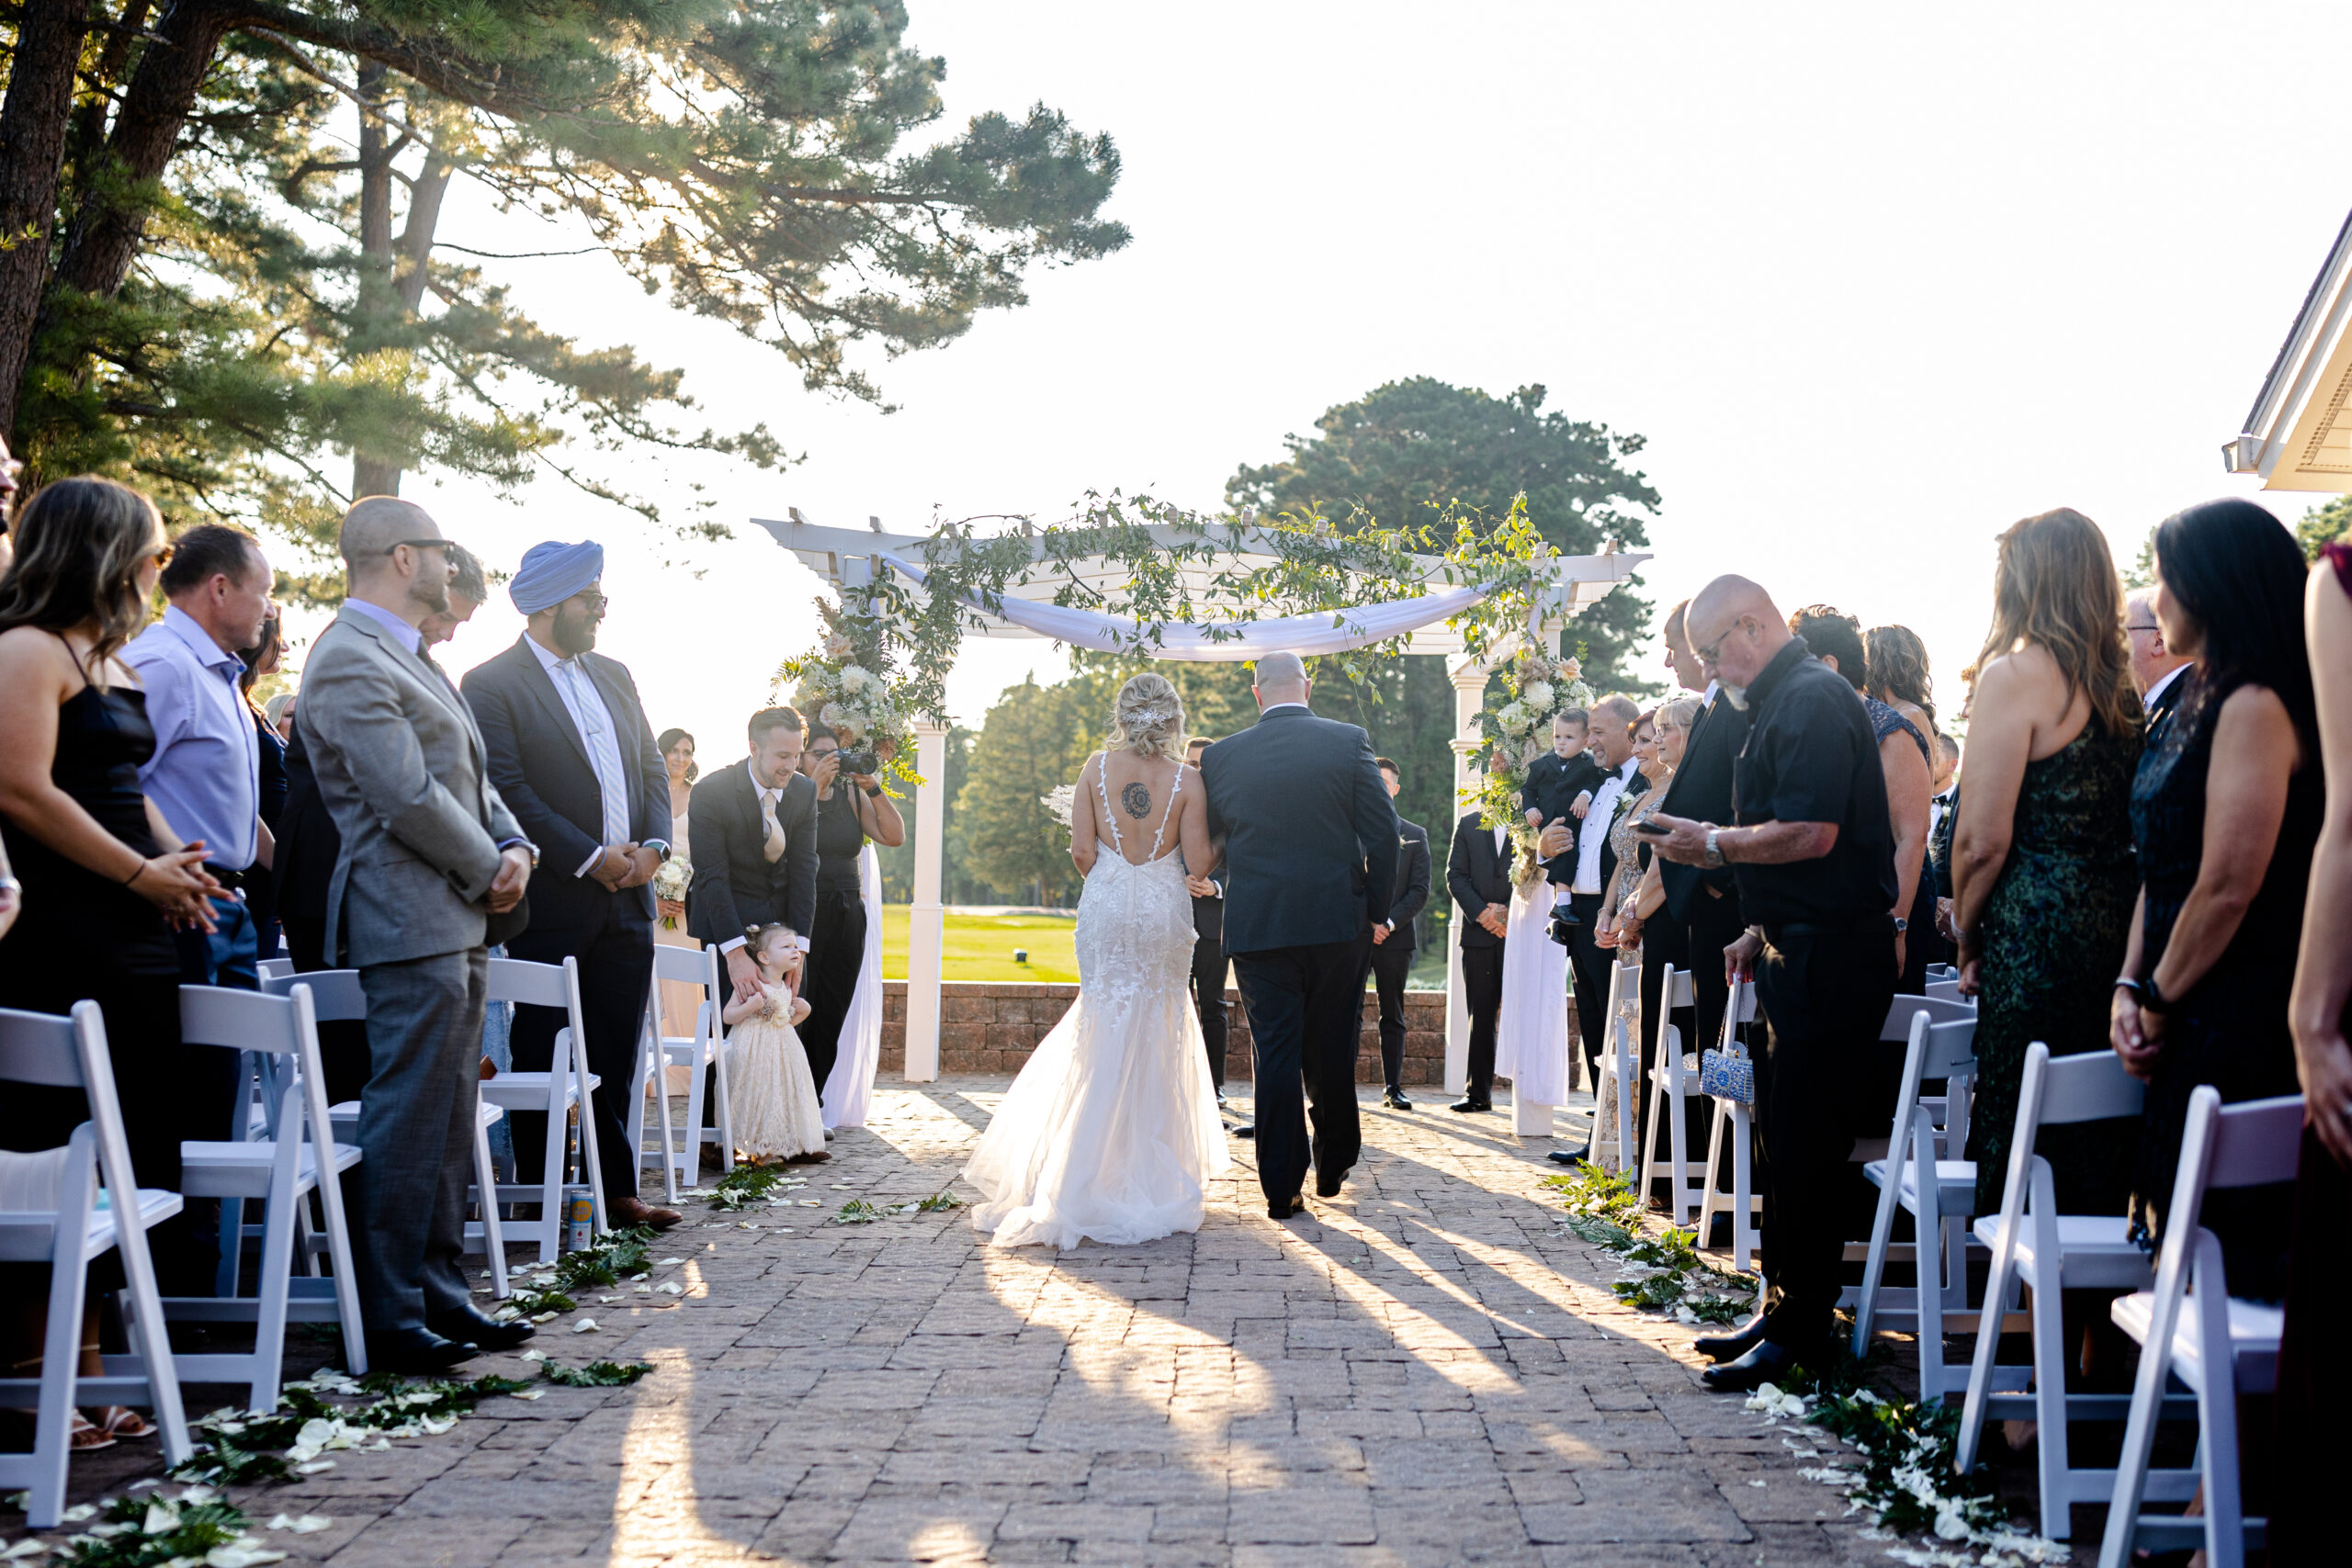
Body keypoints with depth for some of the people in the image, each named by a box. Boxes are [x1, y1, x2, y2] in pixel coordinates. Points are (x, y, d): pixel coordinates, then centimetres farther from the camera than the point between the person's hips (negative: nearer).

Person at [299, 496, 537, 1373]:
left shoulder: (410, 657, 19)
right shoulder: (350, 661, -14)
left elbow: (468, 775, 22)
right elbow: (407, 797, -20)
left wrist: (514, 848, 4)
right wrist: (487, 873, -8)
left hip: (455, 924, 10)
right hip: (411, 923, -10)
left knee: (447, 1122, 14)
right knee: (407, 1126, -7)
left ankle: (441, 1298, 22)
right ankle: (390, 1324, 0)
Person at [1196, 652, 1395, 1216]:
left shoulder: (1220, 756, 1)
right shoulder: (1349, 742, -2)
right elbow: (1383, 832, -4)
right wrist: (1377, 907, 6)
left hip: (1256, 926, 0)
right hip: (1336, 922, 0)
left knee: (1275, 1053, 5)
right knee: (1332, 1052, 15)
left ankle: (1282, 1186, 6)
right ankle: (1332, 1165, 29)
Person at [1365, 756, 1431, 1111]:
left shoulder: (1415, 835, 10)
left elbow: (1420, 890, 3)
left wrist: (1389, 923, -10)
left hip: (1395, 936, 1)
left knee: (1392, 1017, 5)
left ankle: (1393, 1087, 8)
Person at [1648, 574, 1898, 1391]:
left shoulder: (1812, 699, -15)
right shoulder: (1782, 701, 17)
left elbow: (1812, 834, -24)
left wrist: (1713, 843, -11)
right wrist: (1759, 932, 20)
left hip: (1831, 955, -11)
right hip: (1800, 949, 11)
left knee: (1803, 1146, -5)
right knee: (1782, 1135, 15)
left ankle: (1799, 1330, 4)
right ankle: (1781, 1306, 24)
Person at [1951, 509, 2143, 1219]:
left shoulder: (2014, 674, -10)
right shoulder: (2119, 683, 11)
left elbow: (1983, 838, -14)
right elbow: (2129, 822, 15)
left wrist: (1967, 934, 1)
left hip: (2036, 934, -7)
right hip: (2118, 924, 7)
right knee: (2098, 1137, 14)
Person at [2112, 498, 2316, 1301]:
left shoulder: (2256, 706, -16)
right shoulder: (2200, 702, 14)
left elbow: (2227, 888, -20)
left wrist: (2160, 1002, -9)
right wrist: (2131, 988, 5)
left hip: (2239, 1022, -9)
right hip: (2189, 1021, 9)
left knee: (2238, 1256, -1)